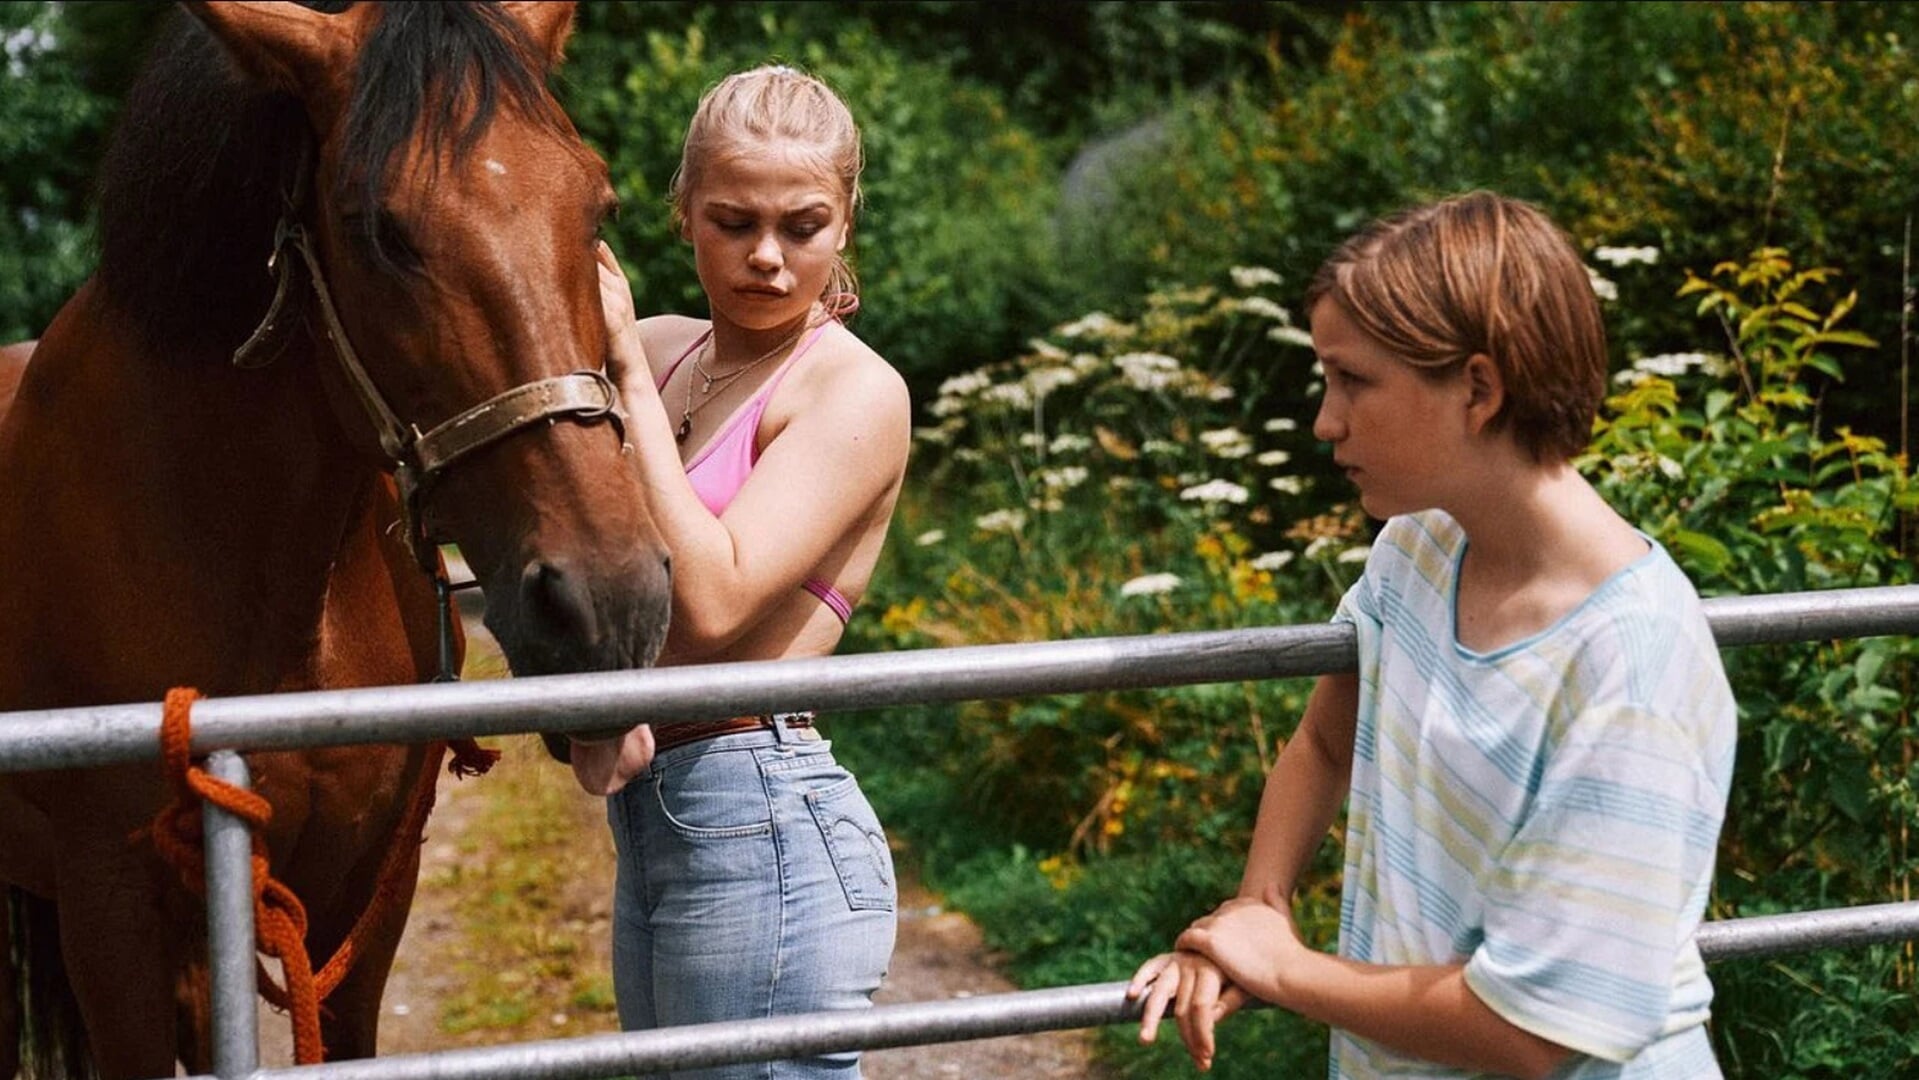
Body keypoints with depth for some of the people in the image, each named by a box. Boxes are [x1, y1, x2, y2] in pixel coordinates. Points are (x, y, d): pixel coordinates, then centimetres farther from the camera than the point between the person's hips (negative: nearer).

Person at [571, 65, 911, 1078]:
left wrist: (628, 374, -16)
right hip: (650, 821, 8)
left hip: (761, 822, -8)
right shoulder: (662, 351, 11)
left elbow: (714, 598, -22)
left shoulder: (856, 392, -10)